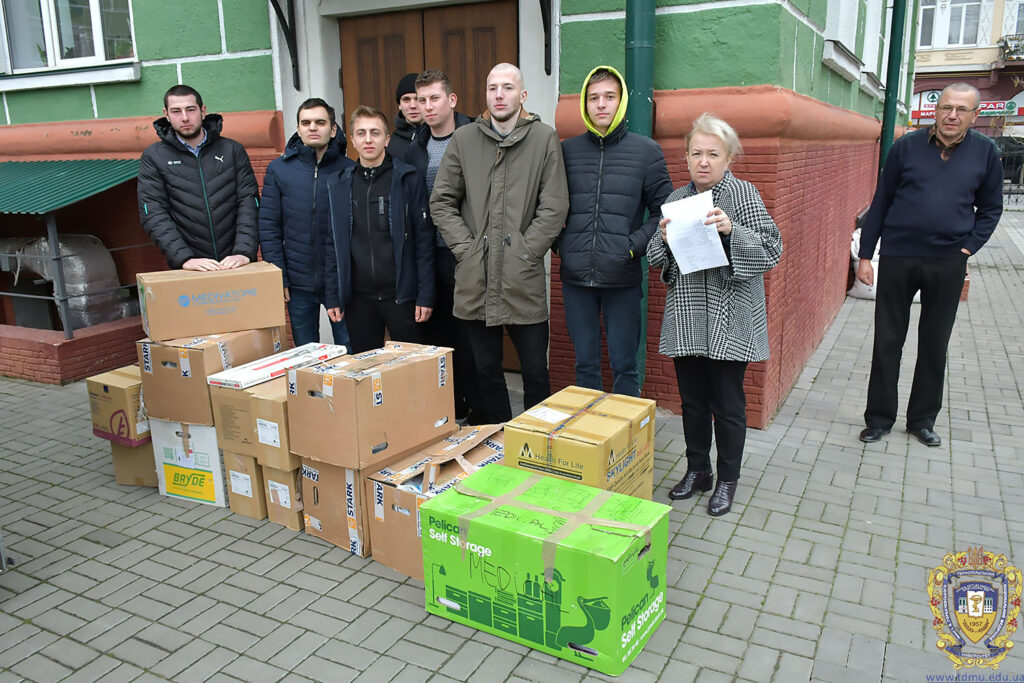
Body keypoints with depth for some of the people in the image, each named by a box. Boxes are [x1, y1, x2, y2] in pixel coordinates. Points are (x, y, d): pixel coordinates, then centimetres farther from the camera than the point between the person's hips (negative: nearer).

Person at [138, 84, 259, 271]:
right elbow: (154, 215, -3)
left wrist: (244, 251, -15)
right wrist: (184, 259, -17)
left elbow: (249, 203, 0)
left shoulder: (233, 150, 8)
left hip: (235, 263, 1)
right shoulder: (153, 157, 6)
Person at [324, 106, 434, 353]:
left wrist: (426, 295, -9)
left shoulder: (408, 179, -2)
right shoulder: (339, 185, 7)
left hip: (401, 295, -3)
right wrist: (333, 297, 4)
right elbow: (334, 246, 9)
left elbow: (424, 240, -4)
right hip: (358, 297, 3)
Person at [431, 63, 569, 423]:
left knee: (535, 371, 6)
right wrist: (465, 248, -2)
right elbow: (441, 202, 8)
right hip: (475, 277, 3)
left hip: (524, 279, -2)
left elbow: (555, 207, -3)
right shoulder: (463, 139, 8)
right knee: (486, 370, 13)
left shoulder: (545, 139, 1)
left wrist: (526, 251, -9)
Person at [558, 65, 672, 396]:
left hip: (623, 280, -2)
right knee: (585, 364, 12)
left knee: (624, 367, 7)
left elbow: (664, 211, 2)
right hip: (575, 278, 2)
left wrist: (634, 246, -8)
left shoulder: (646, 150, 2)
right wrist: (559, 244, 2)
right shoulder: (566, 150, 7)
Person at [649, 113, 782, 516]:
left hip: (728, 320, -4)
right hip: (686, 320, 5)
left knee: (727, 403, 4)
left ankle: (727, 480, 22)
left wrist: (732, 231, -25)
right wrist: (664, 239, -9)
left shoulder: (743, 195, -5)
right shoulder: (676, 200, 9)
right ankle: (697, 470, 32)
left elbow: (771, 252, -10)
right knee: (692, 400, 14)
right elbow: (657, 260, 12)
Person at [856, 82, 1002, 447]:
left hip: (948, 264, 1)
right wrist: (865, 255, -1)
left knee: (935, 346, 11)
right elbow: (880, 203, 2)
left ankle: (922, 420, 25)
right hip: (897, 258, -1)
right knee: (887, 342, 5)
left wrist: (968, 247, -2)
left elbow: (990, 208, 12)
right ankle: (879, 418, 17)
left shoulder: (985, 152, 2)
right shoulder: (907, 146, -1)